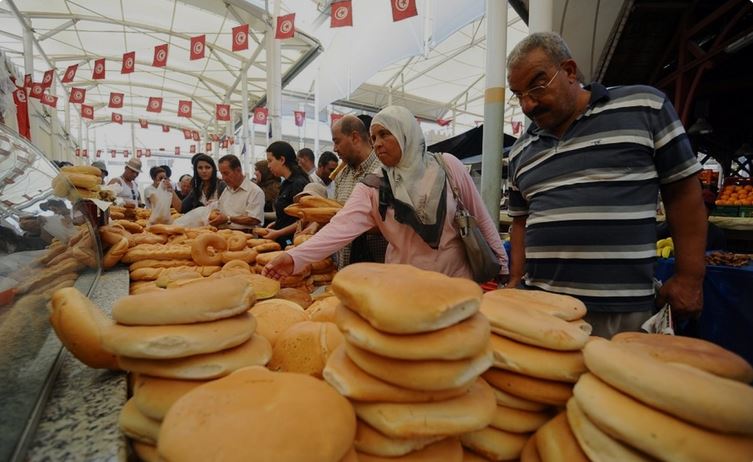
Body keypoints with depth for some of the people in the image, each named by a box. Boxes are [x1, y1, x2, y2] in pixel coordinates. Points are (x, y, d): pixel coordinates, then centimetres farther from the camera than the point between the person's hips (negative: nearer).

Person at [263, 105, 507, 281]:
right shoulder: (372, 188, -8)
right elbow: (341, 227, -21)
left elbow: (480, 219, 0)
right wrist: (294, 257, -34)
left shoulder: (448, 166, -6)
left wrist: (500, 264, 4)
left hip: (458, 277, 1)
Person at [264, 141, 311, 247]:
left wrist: (278, 233, -16)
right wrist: (275, 223, 7)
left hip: (291, 241, -8)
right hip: (282, 241, 8)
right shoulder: (286, 184, 13)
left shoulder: (299, 184, -15)